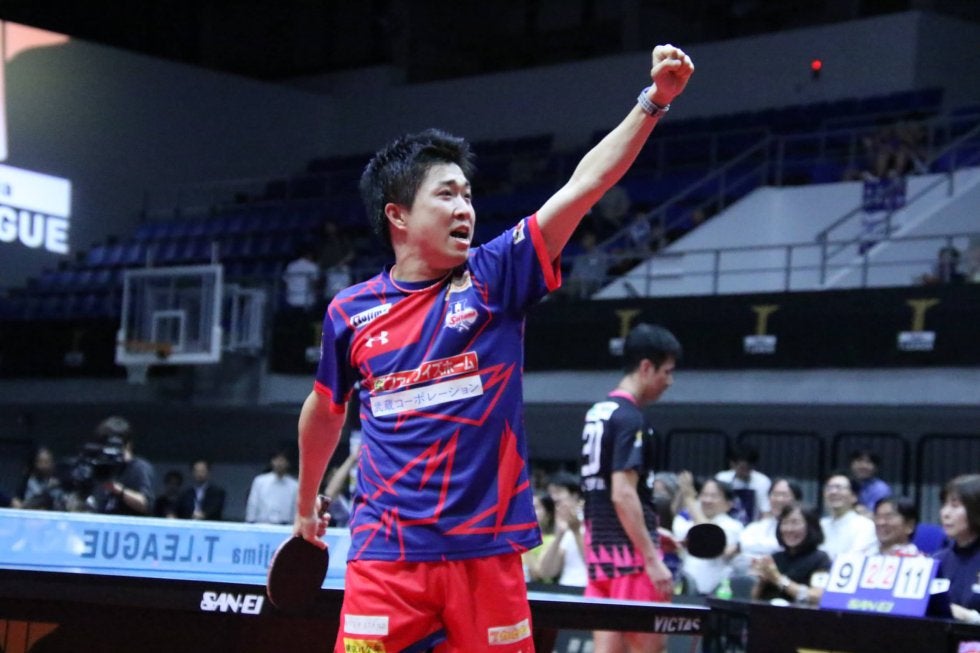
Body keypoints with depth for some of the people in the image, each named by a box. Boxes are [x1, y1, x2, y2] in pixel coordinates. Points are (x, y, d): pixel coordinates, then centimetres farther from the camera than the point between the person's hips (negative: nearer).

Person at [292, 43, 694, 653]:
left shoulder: (497, 277, 2)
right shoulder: (351, 312, 5)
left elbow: (584, 185, -9)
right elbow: (325, 411, 23)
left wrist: (653, 100, -18)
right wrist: (307, 502, 32)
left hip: (486, 554, 0)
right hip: (386, 555, 0)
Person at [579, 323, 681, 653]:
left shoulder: (598, 412, 14)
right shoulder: (631, 420, -14)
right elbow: (623, 495, -21)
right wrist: (653, 559, -21)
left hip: (599, 544, 8)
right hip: (628, 551, -8)